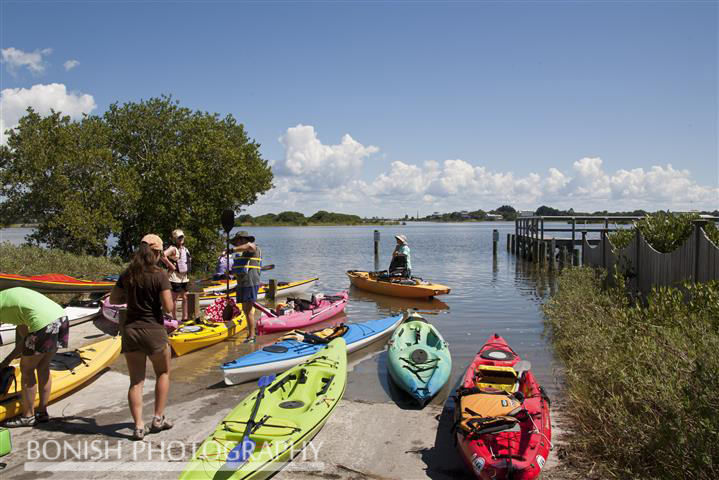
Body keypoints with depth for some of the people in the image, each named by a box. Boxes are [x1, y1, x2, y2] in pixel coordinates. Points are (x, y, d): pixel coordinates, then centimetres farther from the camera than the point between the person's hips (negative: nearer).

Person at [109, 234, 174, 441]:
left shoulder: (128, 274, 1)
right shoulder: (160, 275, -14)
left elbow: (113, 299, 11)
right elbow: (168, 307, -17)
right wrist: (167, 296, 2)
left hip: (130, 330, 4)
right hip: (153, 330, -4)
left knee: (136, 380, 12)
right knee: (163, 373, 19)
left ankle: (139, 426, 10)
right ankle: (158, 419, 20)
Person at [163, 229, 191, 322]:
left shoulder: (185, 249, 13)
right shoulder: (173, 248, -11)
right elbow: (163, 255, -27)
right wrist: (171, 266, -21)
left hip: (184, 277, 8)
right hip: (175, 277, -8)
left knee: (185, 298, 11)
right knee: (175, 298, -2)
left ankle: (184, 317, 19)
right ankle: (175, 319, 4)